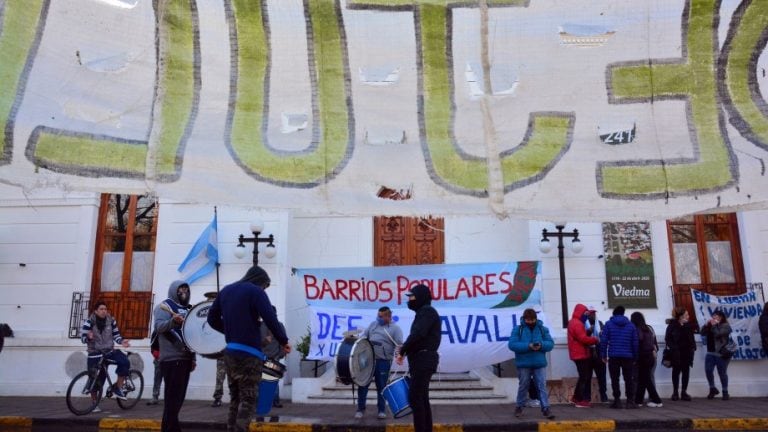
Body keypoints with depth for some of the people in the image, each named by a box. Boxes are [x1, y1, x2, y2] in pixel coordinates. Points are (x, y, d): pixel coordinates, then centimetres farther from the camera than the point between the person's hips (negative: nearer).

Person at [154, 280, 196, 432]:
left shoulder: (187, 308, 20)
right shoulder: (165, 306, -3)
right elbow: (158, 327, -19)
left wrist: (193, 357, 19)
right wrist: (173, 321, -39)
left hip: (185, 358, 8)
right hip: (172, 359, -8)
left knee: (179, 397, 12)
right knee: (173, 397, -8)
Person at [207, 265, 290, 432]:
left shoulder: (226, 290, 15)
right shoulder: (255, 291, -9)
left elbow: (212, 318, 18)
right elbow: (271, 319, -16)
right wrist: (283, 342, -4)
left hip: (230, 352, 7)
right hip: (248, 354, -7)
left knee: (235, 398, 14)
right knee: (248, 399, -4)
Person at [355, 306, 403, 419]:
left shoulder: (395, 328, 0)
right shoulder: (373, 324, 15)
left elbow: (399, 344, -10)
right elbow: (364, 336, 18)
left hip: (383, 361, -4)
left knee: (381, 386, 5)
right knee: (363, 384, 4)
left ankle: (382, 410, 20)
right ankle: (360, 409, 17)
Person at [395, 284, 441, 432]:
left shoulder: (427, 311, -9)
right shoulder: (424, 312, 21)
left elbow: (417, 334, -21)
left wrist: (402, 351, -13)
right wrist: (406, 349, 8)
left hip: (423, 360, -10)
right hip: (423, 360, 10)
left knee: (414, 397, -11)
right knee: (422, 398, 11)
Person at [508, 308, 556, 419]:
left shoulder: (543, 329, 5)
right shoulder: (518, 329, -2)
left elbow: (550, 343, 2)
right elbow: (512, 344, -12)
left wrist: (541, 345, -20)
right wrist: (528, 346, -22)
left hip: (540, 364, 1)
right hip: (523, 364, -1)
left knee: (542, 386, -1)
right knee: (523, 386, 10)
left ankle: (546, 408, 3)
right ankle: (519, 407, 24)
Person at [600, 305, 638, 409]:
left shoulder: (608, 324, 1)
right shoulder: (631, 325, 8)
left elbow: (604, 340, -6)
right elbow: (635, 342, 5)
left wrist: (603, 355, -1)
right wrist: (635, 358, 10)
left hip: (613, 356, -2)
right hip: (627, 356, 2)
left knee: (615, 379, 5)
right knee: (628, 379, 9)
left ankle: (617, 401, 4)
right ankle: (630, 401, 5)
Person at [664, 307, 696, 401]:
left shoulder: (688, 325, 6)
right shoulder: (672, 325, -9)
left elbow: (691, 338, 12)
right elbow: (667, 338, -8)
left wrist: (693, 347, -1)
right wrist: (673, 348, -18)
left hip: (687, 352, 4)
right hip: (676, 353, -4)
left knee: (686, 372, 6)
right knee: (676, 371, 6)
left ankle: (684, 392, 14)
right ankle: (675, 393, 13)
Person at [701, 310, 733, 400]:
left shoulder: (726, 326, -5)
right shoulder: (710, 325, 15)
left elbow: (718, 333, -20)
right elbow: (703, 333, 6)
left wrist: (714, 325, -11)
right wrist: (706, 325, -4)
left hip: (721, 353, -6)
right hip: (710, 353, 6)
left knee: (722, 373, 1)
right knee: (708, 370, -1)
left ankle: (725, 392, 13)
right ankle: (713, 389, 15)